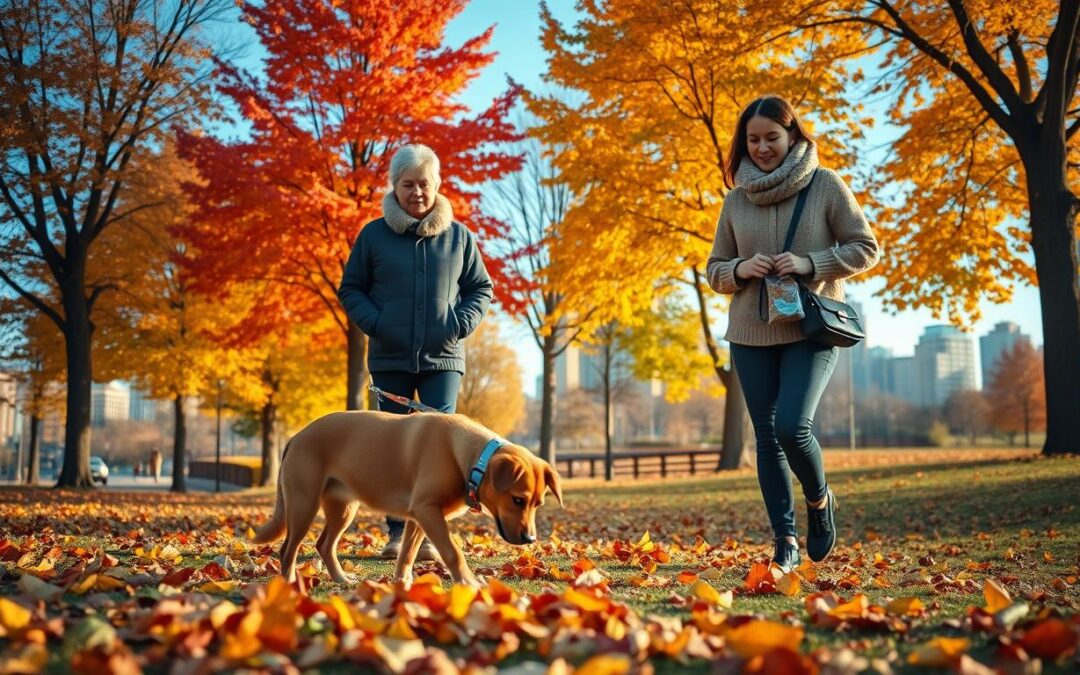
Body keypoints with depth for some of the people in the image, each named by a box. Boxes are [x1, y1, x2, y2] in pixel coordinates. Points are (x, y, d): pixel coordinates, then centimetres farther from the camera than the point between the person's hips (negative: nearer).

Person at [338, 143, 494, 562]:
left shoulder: (458, 236, 6)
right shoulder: (374, 234, 3)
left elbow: (481, 289, 14)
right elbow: (350, 289, 9)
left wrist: (461, 324, -4)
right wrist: (373, 323, -9)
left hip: (443, 358, 0)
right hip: (390, 359, 0)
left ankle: (431, 534, -7)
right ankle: (397, 531, 16)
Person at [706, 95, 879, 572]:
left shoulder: (826, 185, 0)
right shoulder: (736, 199, 8)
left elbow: (866, 248, 0)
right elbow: (715, 270, 13)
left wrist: (810, 264, -15)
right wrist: (740, 270, -10)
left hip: (812, 329, -3)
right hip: (752, 334, 4)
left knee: (792, 425, -18)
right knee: (767, 437, 4)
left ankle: (819, 499, 13)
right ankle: (786, 541, 14)